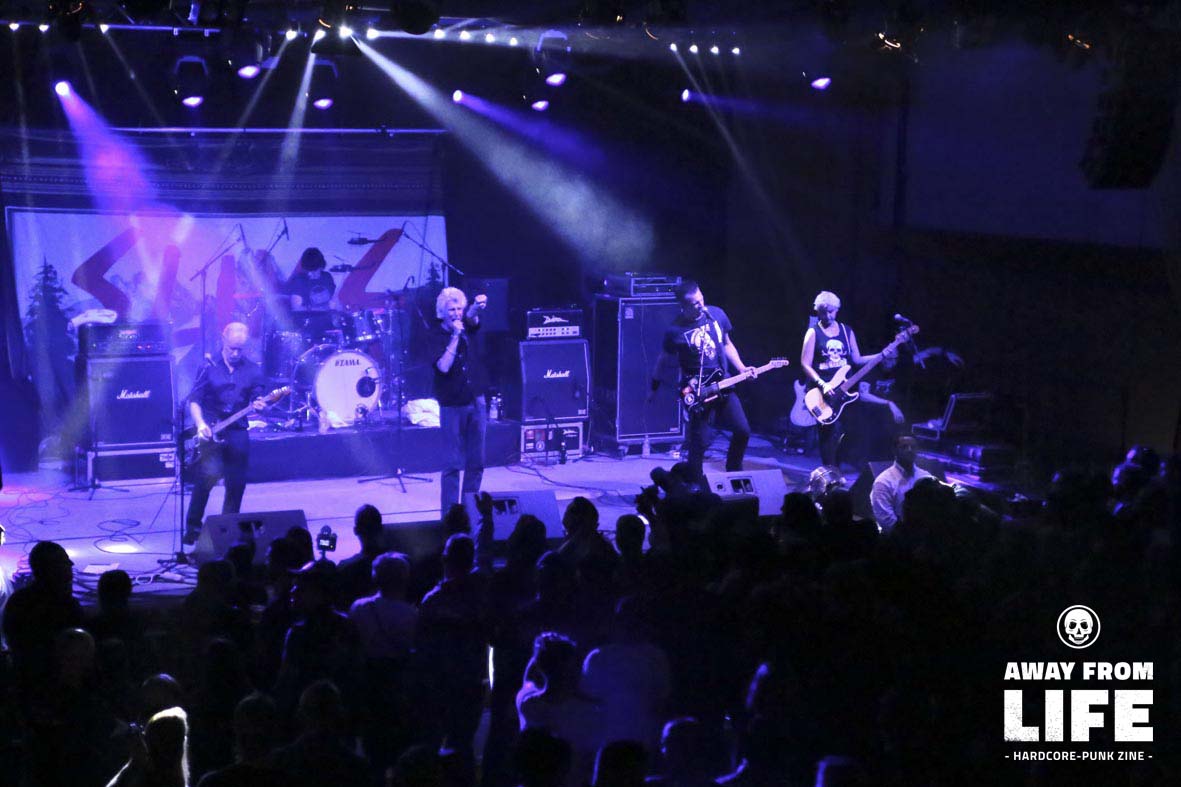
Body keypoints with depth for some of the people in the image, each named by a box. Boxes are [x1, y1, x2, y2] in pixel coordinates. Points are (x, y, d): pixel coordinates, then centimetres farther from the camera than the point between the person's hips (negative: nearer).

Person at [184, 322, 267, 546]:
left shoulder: (253, 370, 6)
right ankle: (193, 527, -2)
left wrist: (258, 406, -16)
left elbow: (256, 402, 8)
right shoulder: (208, 367, 0)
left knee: (237, 484, 5)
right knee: (208, 475, -16)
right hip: (210, 432, -3)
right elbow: (194, 400, -1)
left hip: (237, 432, 3)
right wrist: (200, 424, -16)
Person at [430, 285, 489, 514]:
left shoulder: (465, 326, 6)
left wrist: (477, 306, -37)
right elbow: (443, 367, -20)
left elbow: (472, 317, -14)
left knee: (476, 462, 7)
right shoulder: (437, 336, -7)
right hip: (452, 406, -5)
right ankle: (449, 513, 2)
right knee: (453, 463, -4)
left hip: (476, 402, 5)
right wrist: (455, 336, -23)